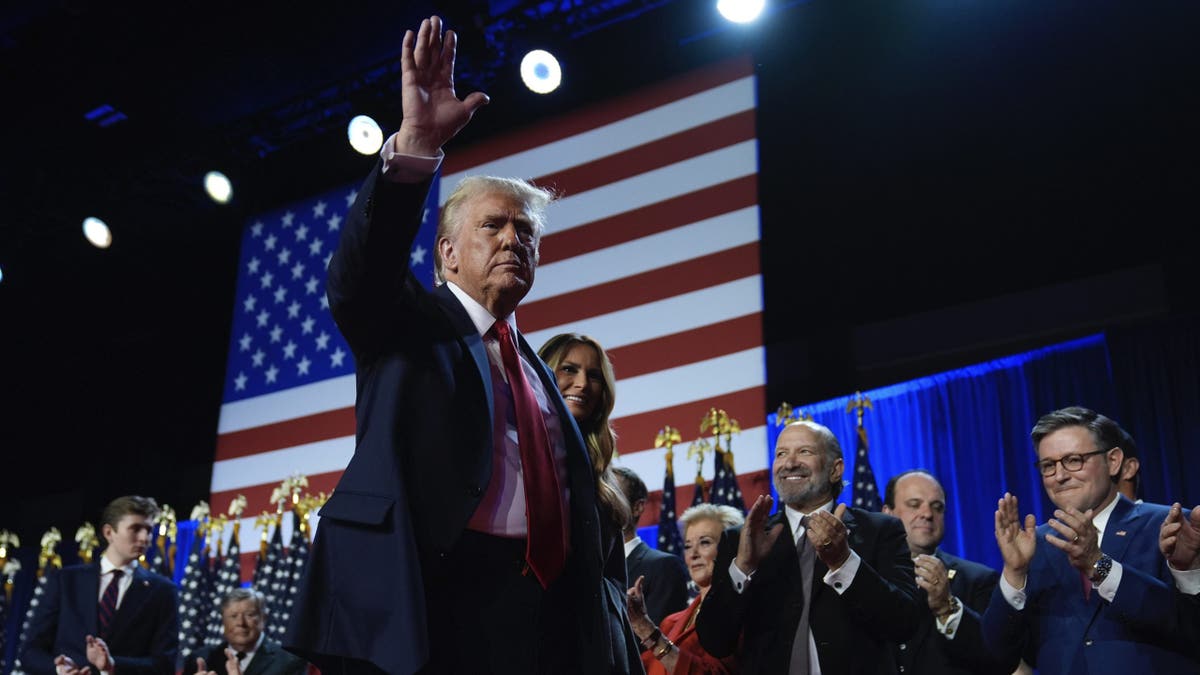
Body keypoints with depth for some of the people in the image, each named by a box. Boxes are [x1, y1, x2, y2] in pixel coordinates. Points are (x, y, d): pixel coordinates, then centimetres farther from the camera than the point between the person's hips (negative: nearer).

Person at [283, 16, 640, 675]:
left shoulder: (537, 368, 23)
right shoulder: (410, 324, 9)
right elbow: (359, 272, -14)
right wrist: (415, 145, -26)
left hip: (547, 616, 5)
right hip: (436, 602, -5)